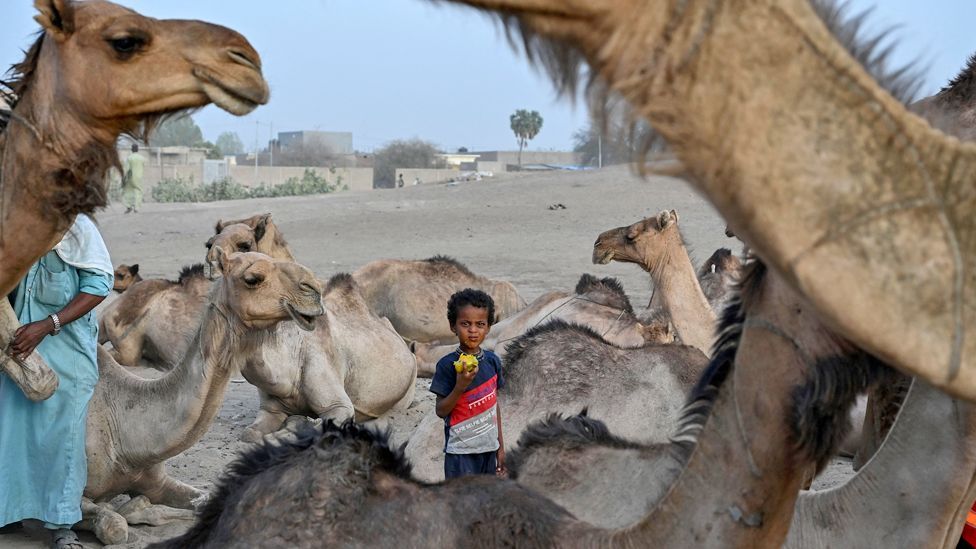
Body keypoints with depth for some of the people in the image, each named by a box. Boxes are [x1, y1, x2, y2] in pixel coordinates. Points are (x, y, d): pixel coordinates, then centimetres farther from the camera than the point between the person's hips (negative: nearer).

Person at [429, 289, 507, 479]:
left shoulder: (492, 361, 2)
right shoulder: (447, 365, -12)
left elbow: (494, 405, 11)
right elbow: (441, 410, -10)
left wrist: (501, 446, 12)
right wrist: (460, 386, -25)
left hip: (488, 448, 5)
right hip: (461, 451, -5)